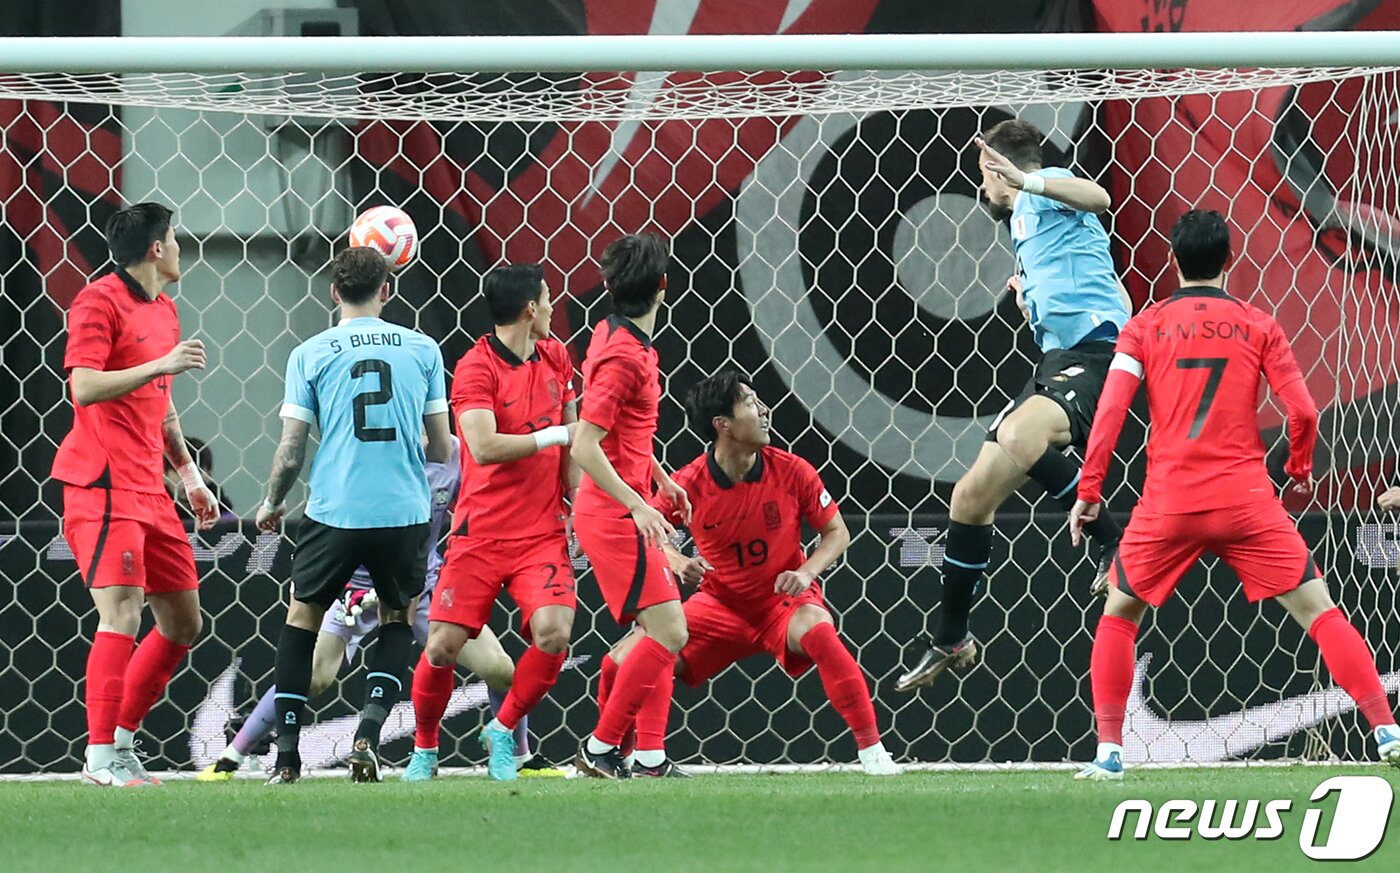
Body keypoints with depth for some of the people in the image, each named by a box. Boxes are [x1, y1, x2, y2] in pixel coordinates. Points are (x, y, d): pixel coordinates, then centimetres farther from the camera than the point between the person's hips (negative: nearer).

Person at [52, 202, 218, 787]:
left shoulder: (164, 311, 19)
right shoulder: (100, 301, -8)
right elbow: (84, 386, -19)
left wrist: (189, 475, 24)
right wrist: (161, 365, -24)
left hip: (149, 489, 9)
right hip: (102, 484, -9)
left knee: (183, 623, 10)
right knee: (122, 612, -17)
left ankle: (121, 738, 19)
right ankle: (100, 757, -17)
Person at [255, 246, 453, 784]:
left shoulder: (311, 355, 0)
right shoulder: (421, 349, 3)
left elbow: (291, 452, -1)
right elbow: (442, 448, 7)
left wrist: (271, 504, 17)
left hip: (334, 512, -1)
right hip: (405, 512, 1)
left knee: (302, 615, 17)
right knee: (397, 620, 20)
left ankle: (286, 755, 11)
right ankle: (369, 732, -3)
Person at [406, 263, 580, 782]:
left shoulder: (555, 357, 9)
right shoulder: (476, 368, -12)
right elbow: (485, 447, -24)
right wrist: (556, 435, -18)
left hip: (543, 532, 4)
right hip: (481, 534, -4)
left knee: (553, 633, -17)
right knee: (444, 645, -7)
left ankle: (503, 732, 6)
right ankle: (423, 748, 18)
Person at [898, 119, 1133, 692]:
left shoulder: (1043, 193, 2)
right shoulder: (1023, 221, 29)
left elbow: (1097, 197, -24)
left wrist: (1026, 181, -34)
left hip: (1094, 348, -10)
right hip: (1056, 361, 10)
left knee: (1017, 436, -39)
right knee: (972, 495, 8)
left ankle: (1116, 540, -27)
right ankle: (950, 639, 20)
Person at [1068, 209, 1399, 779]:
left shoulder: (1145, 328, 6)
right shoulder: (1258, 325, 6)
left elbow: (1110, 410, -4)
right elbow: (1302, 411, 0)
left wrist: (1088, 491, 1)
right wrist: (1300, 468, 19)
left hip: (1168, 504, 0)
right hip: (1246, 499, 0)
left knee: (1118, 615, 19)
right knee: (1318, 610, 3)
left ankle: (1108, 752, 8)